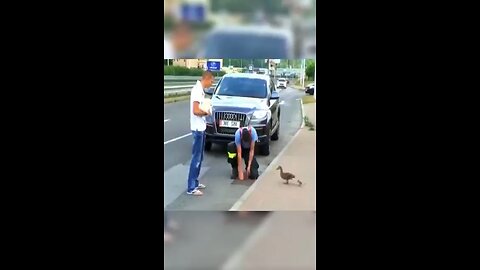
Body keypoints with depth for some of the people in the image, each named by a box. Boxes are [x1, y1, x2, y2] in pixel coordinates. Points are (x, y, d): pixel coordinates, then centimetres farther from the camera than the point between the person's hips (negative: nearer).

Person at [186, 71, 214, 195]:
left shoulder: (200, 90, 11)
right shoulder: (197, 90, -19)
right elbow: (196, 111, -25)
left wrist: (206, 109, 2)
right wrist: (206, 112, -10)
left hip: (201, 128, 10)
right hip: (198, 128, -10)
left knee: (199, 158, 16)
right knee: (196, 158, -6)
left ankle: (195, 183, 26)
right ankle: (191, 188, -1)